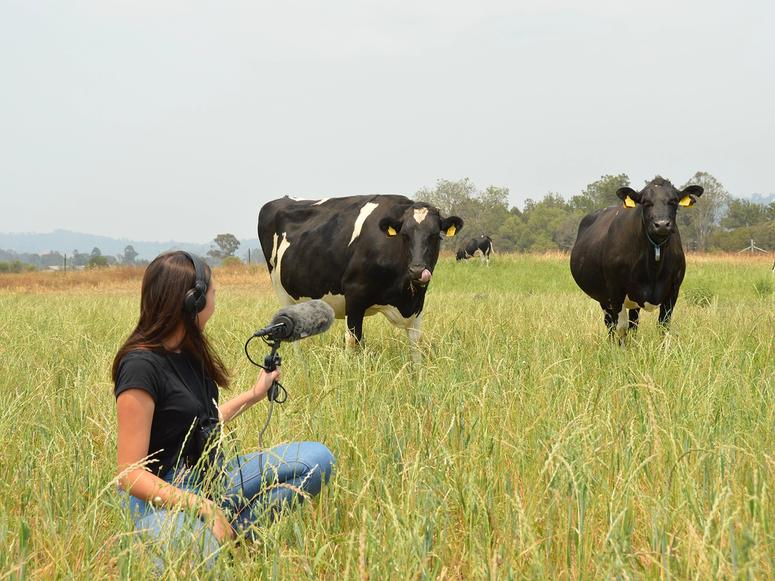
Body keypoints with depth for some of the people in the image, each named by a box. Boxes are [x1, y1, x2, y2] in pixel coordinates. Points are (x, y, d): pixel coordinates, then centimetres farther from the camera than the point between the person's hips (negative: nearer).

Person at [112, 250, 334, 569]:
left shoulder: (186, 353, 6)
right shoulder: (140, 367, -20)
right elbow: (130, 474, -21)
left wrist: (253, 395, 30)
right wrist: (204, 507, -26)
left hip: (212, 480, 9)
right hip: (164, 495, -9)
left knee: (318, 458, 2)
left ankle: (232, 532, -7)